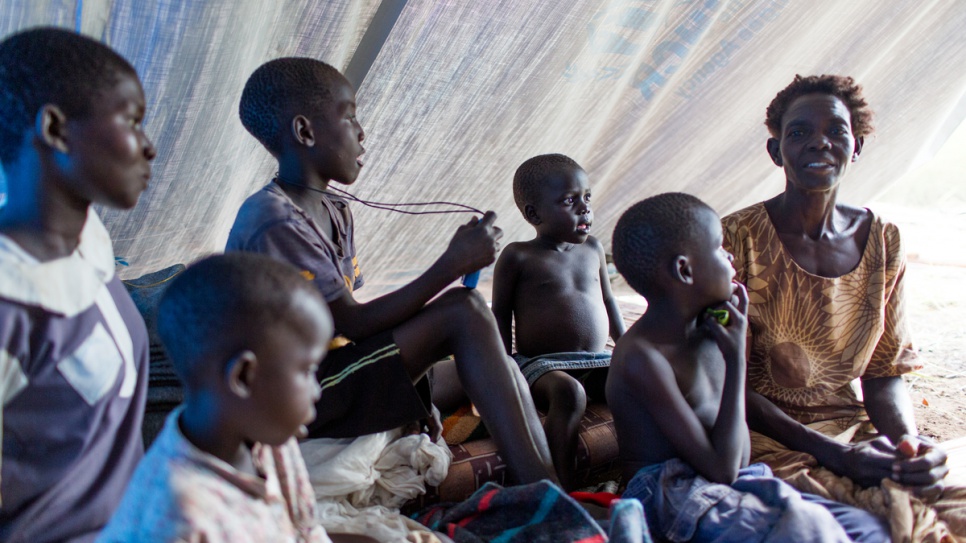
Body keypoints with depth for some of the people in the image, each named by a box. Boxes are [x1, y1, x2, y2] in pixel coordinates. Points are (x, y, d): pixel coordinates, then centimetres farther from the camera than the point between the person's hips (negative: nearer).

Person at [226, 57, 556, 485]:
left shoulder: (335, 212, 13)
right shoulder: (275, 223, -19)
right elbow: (353, 324, -21)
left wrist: (417, 384, 2)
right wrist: (452, 264, -21)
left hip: (333, 377, 10)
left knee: (499, 368, 3)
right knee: (464, 311, -21)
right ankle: (542, 492, -20)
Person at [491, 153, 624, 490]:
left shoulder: (593, 249, 15)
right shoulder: (518, 257, 0)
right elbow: (500, 314, 2)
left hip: (597, 362, 6)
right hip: (543, 364, -6)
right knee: (569, 392, -37)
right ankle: (565, 487, -39)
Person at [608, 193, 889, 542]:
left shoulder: (707, 331, 9)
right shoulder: (642, 356, -18)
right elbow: (721, 468, -20)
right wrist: (736, 359, -14)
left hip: (737, 488, 9)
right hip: (672, 499, -9)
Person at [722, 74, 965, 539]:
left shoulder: (882, 241, 6)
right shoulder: (738, 237, -9)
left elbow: (884, 370, 9)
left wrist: (908, 439, -14)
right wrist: (837, 455, -21)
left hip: (851, 426, 5)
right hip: (767, 435, -4)